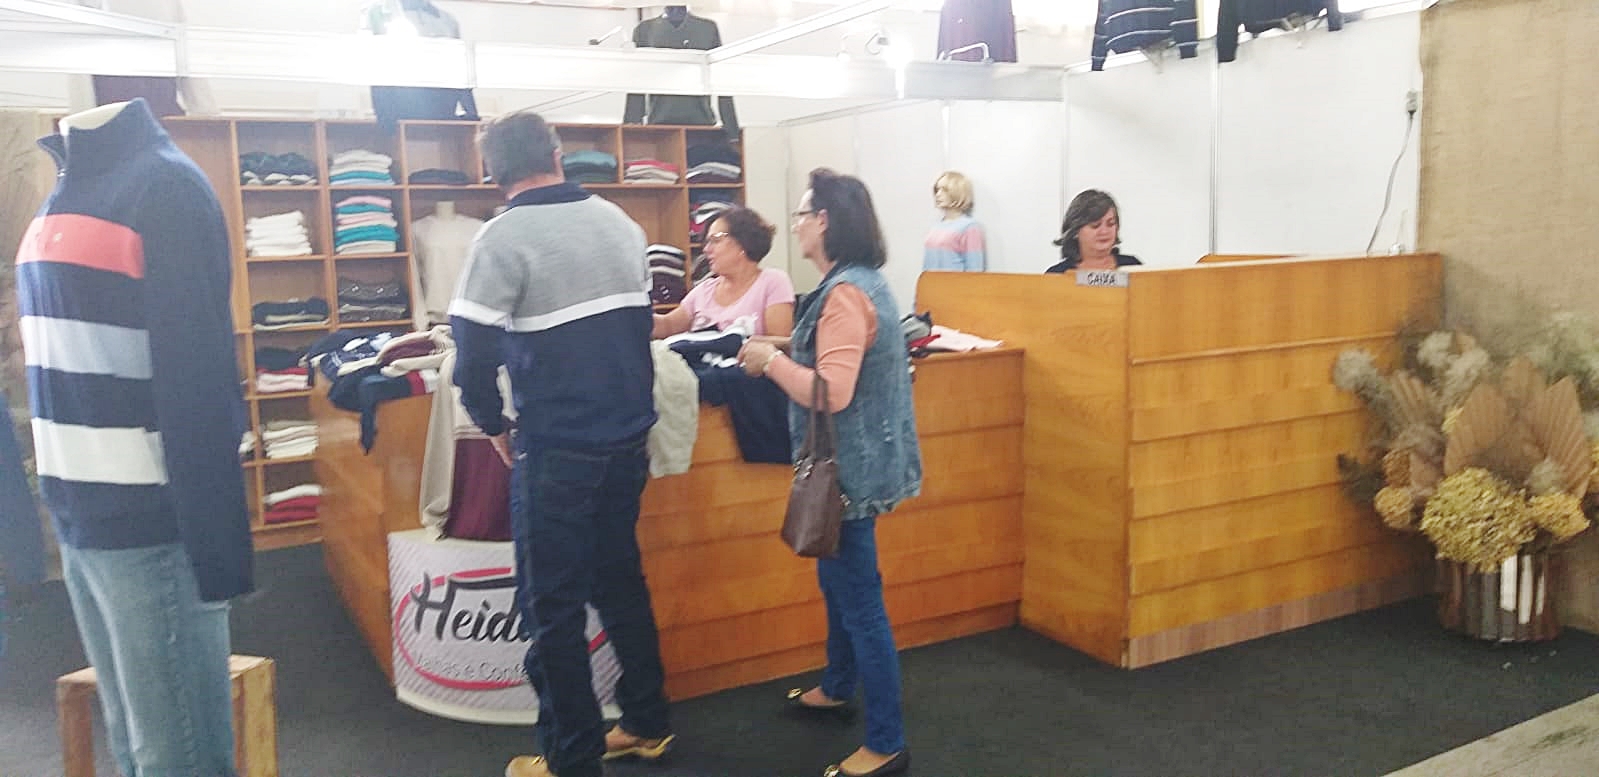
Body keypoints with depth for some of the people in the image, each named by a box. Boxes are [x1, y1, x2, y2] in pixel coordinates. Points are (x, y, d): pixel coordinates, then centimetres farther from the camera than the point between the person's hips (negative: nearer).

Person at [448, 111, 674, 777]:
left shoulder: (504, 237, -12)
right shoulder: (619, 222, 6)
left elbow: (474, 353, -14)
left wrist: (493, 425, 2)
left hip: (557, 450, -6)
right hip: (628, 438, 6)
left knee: (553, 603, 6)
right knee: (621, 579, 19)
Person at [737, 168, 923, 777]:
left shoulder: (845, 294, -23)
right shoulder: (860, 282, 10)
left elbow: (832, 392, -29)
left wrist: (770, 360, -16)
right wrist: (784, 354, 9)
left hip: (850, 469, -11)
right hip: (850, 463, 11)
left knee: (861, 602, -2)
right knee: (839, 583, 25)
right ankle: (837, 687, 45)